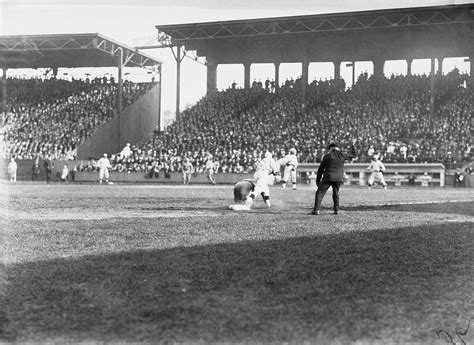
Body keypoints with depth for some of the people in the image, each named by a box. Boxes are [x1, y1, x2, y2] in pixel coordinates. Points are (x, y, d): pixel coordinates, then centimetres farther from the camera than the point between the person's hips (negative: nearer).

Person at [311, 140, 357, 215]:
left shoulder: (327, 156, 0)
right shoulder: (342, 155, 4)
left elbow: (320, 169, 3)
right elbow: (354, 154, 22)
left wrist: (318, 180, 9)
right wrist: (353, 145, 37)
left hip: (328, 178, -3)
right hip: (339, 178, 3)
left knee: (320, 193, 0)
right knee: (336, 193, 23)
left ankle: (316, 210, -12)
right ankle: (336, 210, 21)